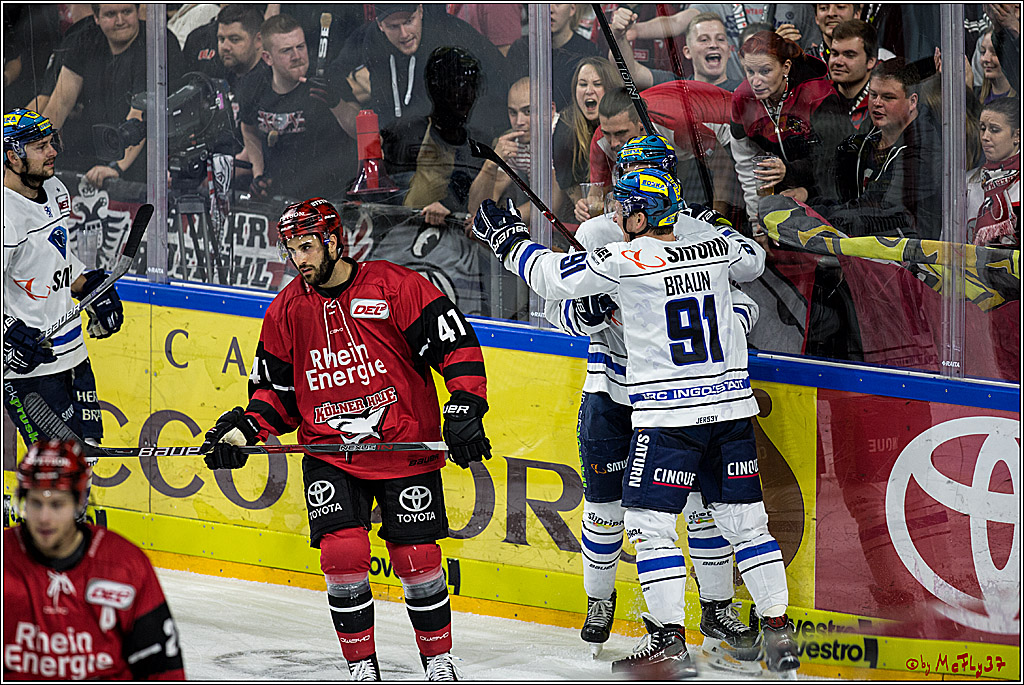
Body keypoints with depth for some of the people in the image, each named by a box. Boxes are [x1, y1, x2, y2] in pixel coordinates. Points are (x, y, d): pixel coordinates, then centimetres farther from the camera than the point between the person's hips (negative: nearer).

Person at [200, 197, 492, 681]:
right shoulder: (286, 311, 4)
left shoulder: (394, 287, -9)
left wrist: (463, 409, -19)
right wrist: (245, 429, -4)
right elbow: (276, 388, 12)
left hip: (406, 446, -3)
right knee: (342, 552, -14)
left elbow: (457, 343, -9)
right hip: (329, 454, 3)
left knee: (417, 559, -2)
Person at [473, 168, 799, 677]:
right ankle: (779, 632, 11)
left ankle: (670, 642, -3)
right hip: (731, 406, 6)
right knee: (745, 520, 12)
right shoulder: (714, 246, 4)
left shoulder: (624, 260, -11)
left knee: (650, 522, 2)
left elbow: (551, 277, -2)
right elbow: (753, 261, 27)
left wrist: (508, 240, 13)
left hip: (668, 415, -6)